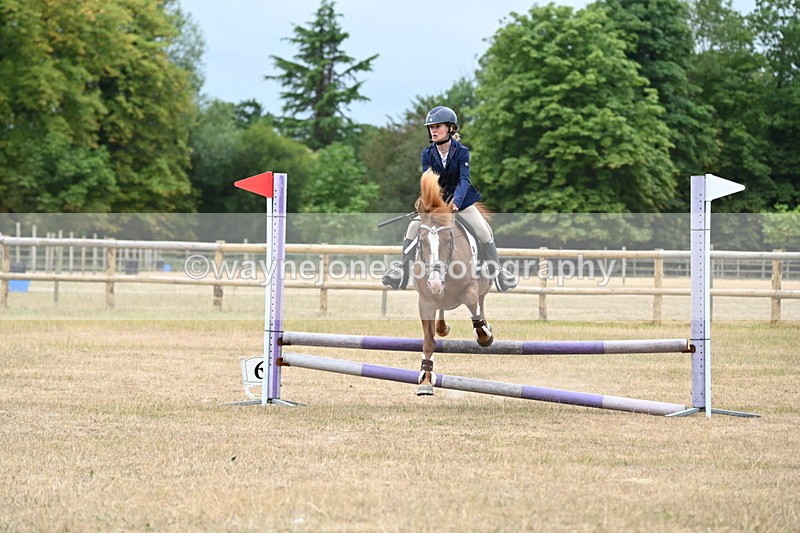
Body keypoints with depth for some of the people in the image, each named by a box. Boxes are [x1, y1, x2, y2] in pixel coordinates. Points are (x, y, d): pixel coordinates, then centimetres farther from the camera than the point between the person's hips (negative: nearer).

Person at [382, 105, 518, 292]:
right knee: (414, 226, -16)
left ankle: (498, 271, 1)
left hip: (461, 199, -2)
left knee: (484, 231, -14)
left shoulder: (461, 152, -17)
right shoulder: (427, 154, -10)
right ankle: (403, 269, -8)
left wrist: (456, 201, -43)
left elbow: (464, 179, -26)